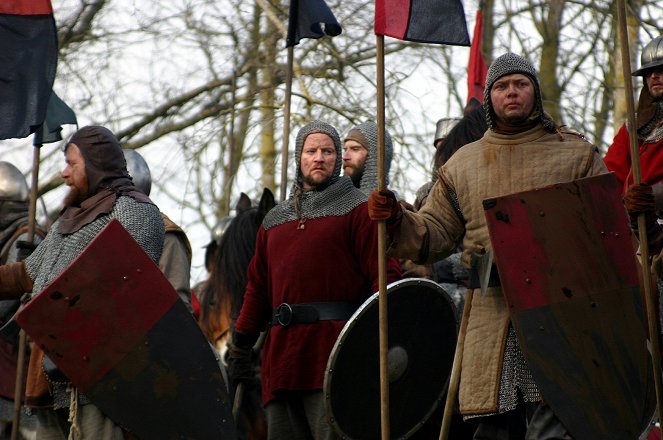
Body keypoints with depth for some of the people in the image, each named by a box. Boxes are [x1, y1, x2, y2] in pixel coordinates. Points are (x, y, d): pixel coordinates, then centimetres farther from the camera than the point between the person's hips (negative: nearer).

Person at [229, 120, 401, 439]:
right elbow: (258, 289, 25)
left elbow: (384, 275, -4)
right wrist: (240, 350, 20)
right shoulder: (275, 221, 23)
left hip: (335, 351, -6)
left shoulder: (357, 209, 6)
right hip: (281, 359, 6)